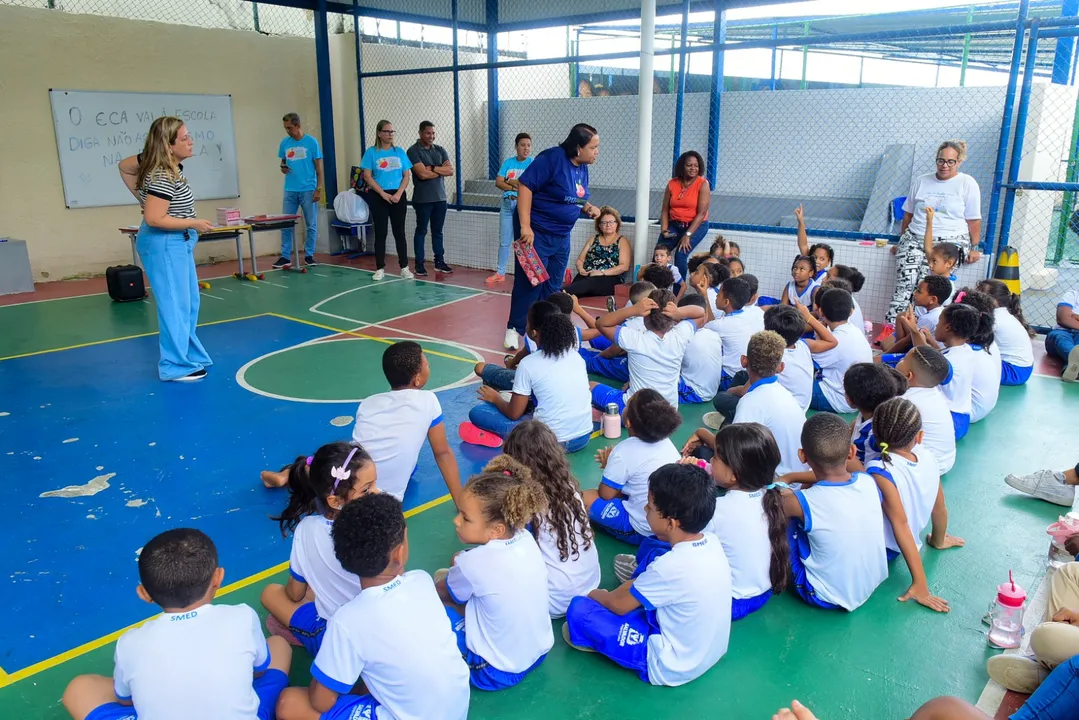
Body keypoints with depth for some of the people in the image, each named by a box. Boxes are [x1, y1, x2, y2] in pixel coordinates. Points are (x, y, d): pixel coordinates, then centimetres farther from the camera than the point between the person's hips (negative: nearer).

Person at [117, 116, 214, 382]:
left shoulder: (164, 162, 2)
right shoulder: (164, 178, -25)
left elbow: (124, 166, 15)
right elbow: (153, 219, -27)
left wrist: (143, 197, 11)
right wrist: (193, 223, -19)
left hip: (177, 243, 10)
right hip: (165, 245, -10)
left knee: (189, 303, 17)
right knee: (175, 305, -3)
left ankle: (189, 356, 28)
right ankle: (176, 366, 6)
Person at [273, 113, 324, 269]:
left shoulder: (311, 142, -4)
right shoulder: (284, 143, 7)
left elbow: (319, 167, -3)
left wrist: (319, 189, -9)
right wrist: (282, 168, -4)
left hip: (308, 190, -3)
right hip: (290, 190, 3)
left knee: (311, 225, 4)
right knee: (286, 224, 2)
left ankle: (309, 256, 15)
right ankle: (285, 257, 8)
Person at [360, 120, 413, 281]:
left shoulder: (400, 152, 6)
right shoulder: (371, 152, -1)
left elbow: (407, 175, 4)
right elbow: (367, 176, -5)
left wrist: (398, 194, -9)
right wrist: (383, 194, -12)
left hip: (398, 196, 2)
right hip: (378, 197, -2)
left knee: (399, 232, 5)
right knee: (380, 233, 2)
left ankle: (404, 268, 10)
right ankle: (380, 268, 9)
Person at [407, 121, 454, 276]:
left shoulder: (440, 150, 11)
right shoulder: (413, 151, -7)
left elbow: (450, 171, 0)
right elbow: (422, 174, -18)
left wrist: (433, 168, -12)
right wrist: (441, 169, -5)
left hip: (440, 197, 5)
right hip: (423, 199, -5)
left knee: (437, 231, 12)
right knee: (421, 231, 2)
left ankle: (439, 261, 19)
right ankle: (420, 264, 7)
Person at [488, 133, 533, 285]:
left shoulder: (533, 163, -2)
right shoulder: (508, 162, 9)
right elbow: (498, 182, 1)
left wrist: (511, 181, -5)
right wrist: (516, 187, -12)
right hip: (507, 204, 4)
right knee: (504, 241, 10)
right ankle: (500, 273, 18)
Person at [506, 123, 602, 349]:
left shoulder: (582, 167, 6)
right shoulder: (552, 158, -18)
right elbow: (525, 186, -22)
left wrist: (588, 208, 0)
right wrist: (525, 226, -27)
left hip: (562, 236, 8)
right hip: (536, 233, -8)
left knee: (553, 286, 13)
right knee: (529, 283, -2)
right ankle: (514, 329, 12)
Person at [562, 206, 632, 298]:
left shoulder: (622, 241, 12)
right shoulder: (593, 239, 25)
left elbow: (624, 266, -1)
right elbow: (580, 259, 22)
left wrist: (602, 272, -12)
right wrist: (580, 269, -3)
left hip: (609, 279, -5)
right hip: (586, 276, 5)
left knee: (588, 283, -39)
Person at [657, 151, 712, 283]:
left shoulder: (703, 184, -11)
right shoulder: (672, 184, 1)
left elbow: (702, 213, -16)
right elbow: (665, 210, 4)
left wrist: (687, 235, -21)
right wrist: (664, 230, -11)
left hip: (696, 225, -4)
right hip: (674, 224, 4)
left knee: (680, 254, -22)